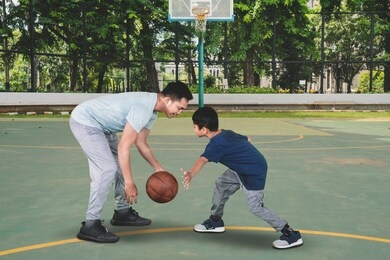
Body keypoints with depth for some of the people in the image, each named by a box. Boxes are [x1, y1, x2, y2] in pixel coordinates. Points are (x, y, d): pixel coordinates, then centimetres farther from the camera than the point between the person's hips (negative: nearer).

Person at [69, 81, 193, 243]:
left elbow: (141, 143, 13)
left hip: (99, 124, 11)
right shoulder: (143, 108, -28)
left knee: (121, 163, 12)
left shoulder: (152, 110, 3)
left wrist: (158, 169, 10)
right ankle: (90, 226, -11)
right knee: (107, 169, -17)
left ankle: (122, 212, 22)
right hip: (84, 121, -11)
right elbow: (123, 147, -28)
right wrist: (129, 183, -24)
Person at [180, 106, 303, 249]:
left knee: (256, 207, -6)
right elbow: (248, 139, 16)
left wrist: (191, 174, -60)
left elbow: (203, 159, -43)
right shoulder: (226, 133, 3)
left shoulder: (216, 144, -24)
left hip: (254, 173, -10)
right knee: (221, 184, 15)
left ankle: (291, 234, 5)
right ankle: (215, 221, 32)